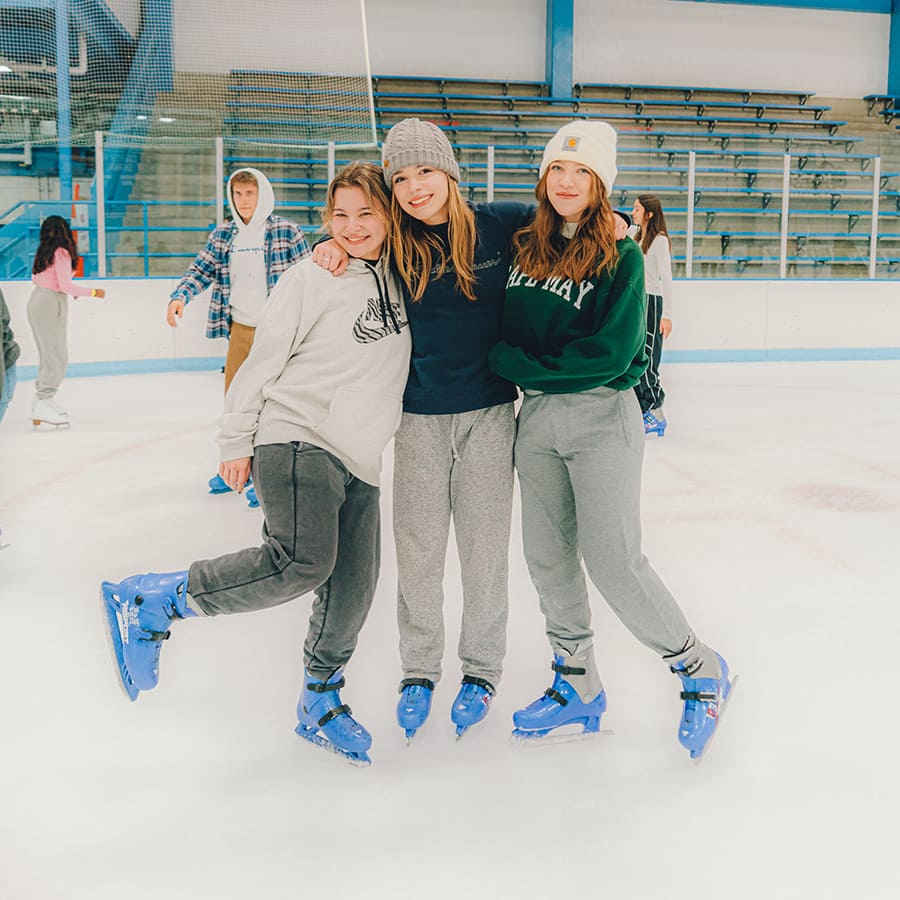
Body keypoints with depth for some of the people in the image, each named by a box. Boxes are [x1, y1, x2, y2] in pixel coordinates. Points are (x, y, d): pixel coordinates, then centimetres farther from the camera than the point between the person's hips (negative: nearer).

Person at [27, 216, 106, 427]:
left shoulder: (43, 252, 10)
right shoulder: (62, 253, -14)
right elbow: (65, 285, -19)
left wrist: (67, 290, 24)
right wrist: (93, 292, -10)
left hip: (37, 300, 9)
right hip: (51, 304, -9)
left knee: (48, 354, 17)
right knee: (57, 357, -5)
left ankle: (43, 400, 24)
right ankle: (42, 407, -7)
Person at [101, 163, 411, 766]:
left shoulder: (401, 277, 13)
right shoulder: (311, 279, -5)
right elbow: (263, 361, -3)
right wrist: (237, 441, -3)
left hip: (358, 460, 6)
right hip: (297, 438, -6)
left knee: (353, 589, 5)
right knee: (302, 560, -26)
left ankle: (320, 704, 26)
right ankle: (156, 601, -11)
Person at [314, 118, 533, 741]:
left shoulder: (497, 225, -4)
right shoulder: (394, 247, -1)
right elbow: (351, 233, 16)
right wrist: (333, 247, -6)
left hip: (488, 413, -1)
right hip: (420, 417, 1)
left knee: (484, 548, 9)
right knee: (418, 551, 8)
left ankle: (481, 671, 27)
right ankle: (419, 670, 26)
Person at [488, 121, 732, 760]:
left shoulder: (621, 257, -7)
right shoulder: (521, 246, 7)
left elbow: (610, 353, -16)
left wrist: (522, 364, -15)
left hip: (602, 417, -5)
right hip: (536, 417, 5)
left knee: (613, 559, -6)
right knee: (548, 558, 9)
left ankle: (701, 670, 15)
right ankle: (579, 688, 25)